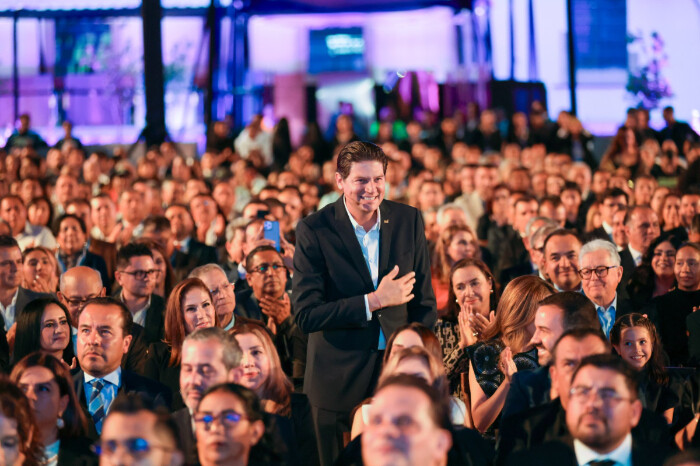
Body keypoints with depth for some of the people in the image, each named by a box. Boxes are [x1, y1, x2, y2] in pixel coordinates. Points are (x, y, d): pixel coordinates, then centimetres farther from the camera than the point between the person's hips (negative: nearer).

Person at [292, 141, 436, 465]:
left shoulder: (408, 221, 0)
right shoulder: (314, 230, -11)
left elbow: (423, 301, 8)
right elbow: (306, 315, -16)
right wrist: (373, 301, -20)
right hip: (338, 383, -3)